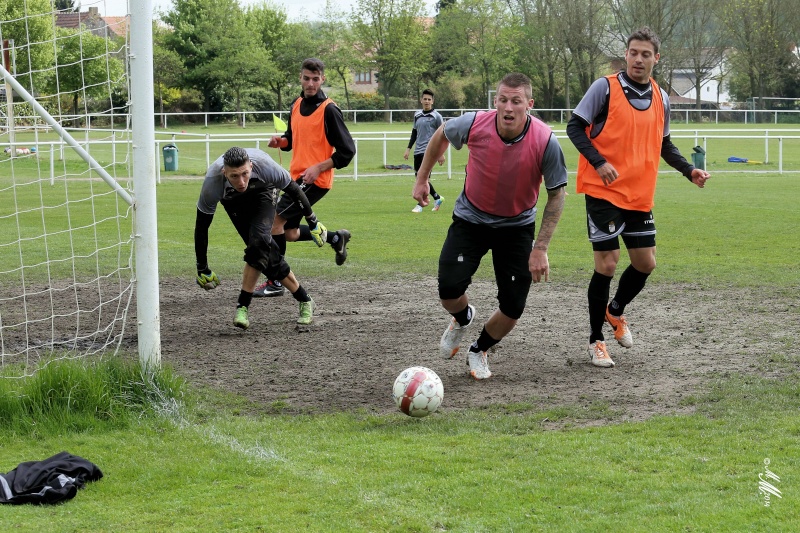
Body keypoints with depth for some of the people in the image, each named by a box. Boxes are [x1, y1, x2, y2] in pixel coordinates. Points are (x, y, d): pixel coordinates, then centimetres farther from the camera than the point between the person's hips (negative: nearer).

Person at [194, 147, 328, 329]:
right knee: (267, 253, -11)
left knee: (259, 241, -26)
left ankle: (242, 307, -18)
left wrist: (312, 222, -7)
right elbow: (201, 226, -25)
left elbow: (293, 189, -18)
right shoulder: (212, 182, -38)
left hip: (263, 193, -1)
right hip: (233, 202, 1)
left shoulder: (265, 166, -40)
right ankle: (305, 302, 3)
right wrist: (202, 270, -19)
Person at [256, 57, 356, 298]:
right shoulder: (296, 105, 9)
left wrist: (318, 168, -20)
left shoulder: (329, 110, -13)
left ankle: (274, 282, -5)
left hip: (315, 180, -8)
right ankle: (336, 238, 33)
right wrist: (280, 141, 0)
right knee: (289, 233, 13)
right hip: (297, 177, 8)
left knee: (276, 221, -13)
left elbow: (347, 150, -13)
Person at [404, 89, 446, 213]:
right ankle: (437, 198, 26)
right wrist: (408, 148, 17)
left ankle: (420, 205, -12)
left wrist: (441, 154, -7)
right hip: (418, 151, 7)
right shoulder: (417, 115, 13)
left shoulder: (436, 116, -3)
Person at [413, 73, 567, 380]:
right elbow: (441, 135, 2)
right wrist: (422, 178, 8)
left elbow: (557, 194, -13)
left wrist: (541, 248, -17)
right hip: (470, 219, 0)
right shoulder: (474, 124, -23)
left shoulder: (546, 142, -25)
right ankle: (463, 319, 24)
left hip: (517, 226, 0)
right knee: (449, 290, -16)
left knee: (513, 307, -5)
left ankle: (479, 351, 28)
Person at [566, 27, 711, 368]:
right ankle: (596, 340, 9)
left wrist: (689, 170, 5)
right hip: (604, 191, -6)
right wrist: (598, 162, -23)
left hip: (639, 195, 6)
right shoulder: (605, 88, -8)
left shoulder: (660, 98, 8)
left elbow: (663, 144, 20)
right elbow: (575, 127, -9)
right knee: (607, 263, -5)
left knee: (645, 263, 7)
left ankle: (616, 311, 36)